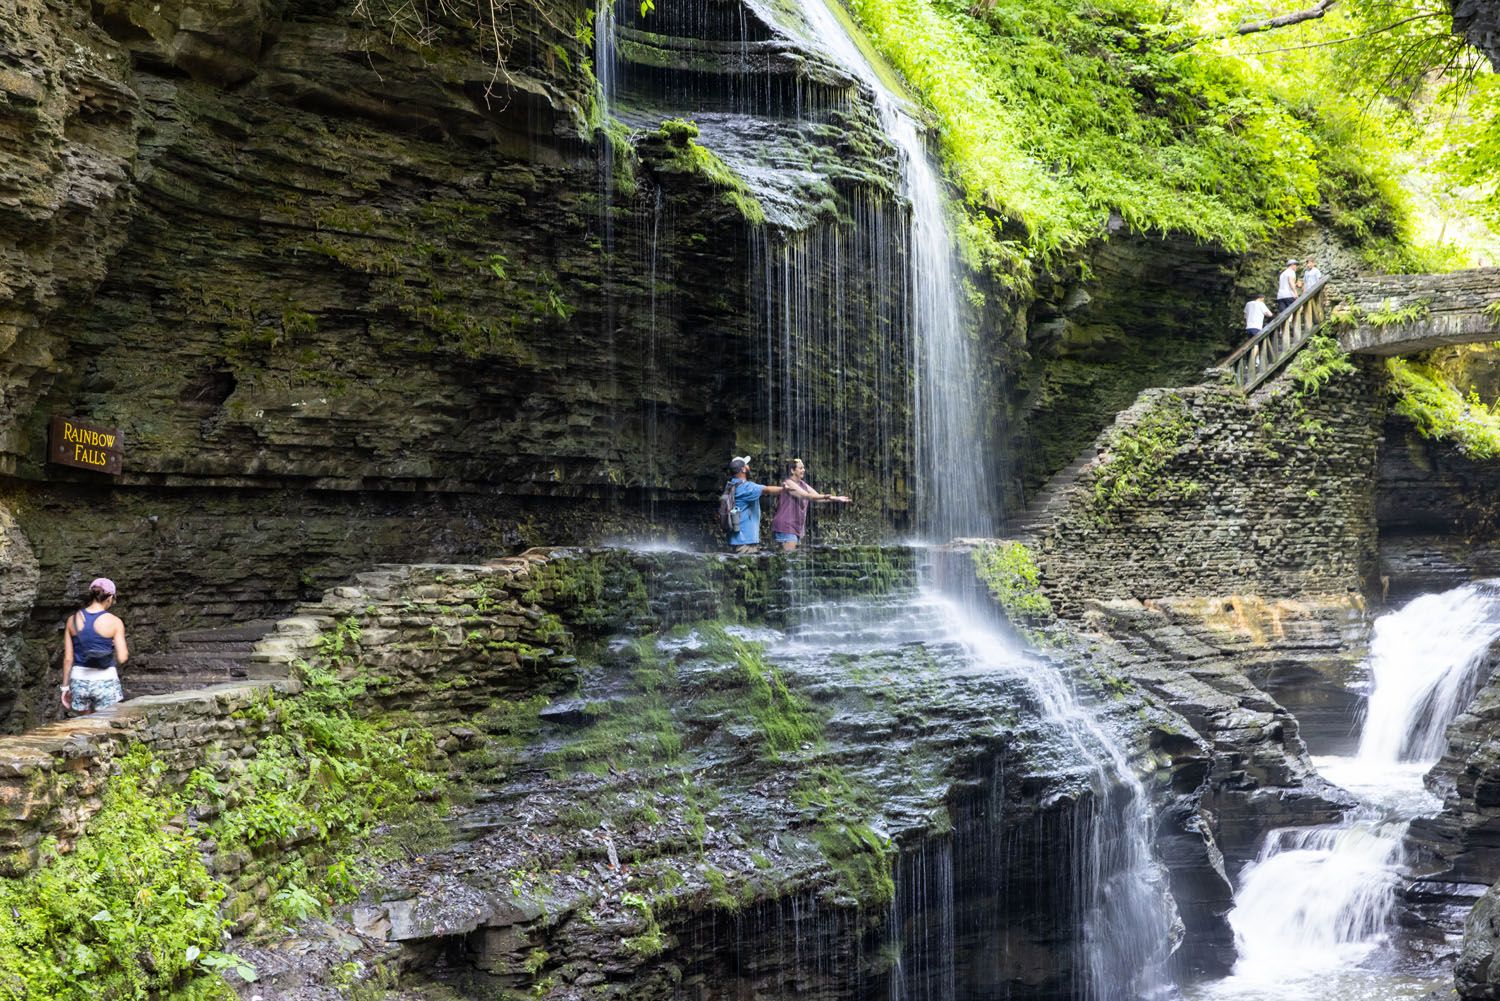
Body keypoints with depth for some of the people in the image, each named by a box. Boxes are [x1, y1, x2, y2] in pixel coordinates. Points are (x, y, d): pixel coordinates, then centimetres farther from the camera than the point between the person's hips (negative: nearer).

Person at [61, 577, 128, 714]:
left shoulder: (73, 620, 0)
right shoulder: (114, 622, -9)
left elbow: (68, 658, 2)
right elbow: (122, 658, -11)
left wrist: (65, 686, 11)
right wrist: (126, 651, 11)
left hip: (79, 680, 3)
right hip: (105, 681, -3)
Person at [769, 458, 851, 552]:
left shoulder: (803, 484, 14)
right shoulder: (788, 483, -12)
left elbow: (816, 495, 12)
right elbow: (806, 495, -23)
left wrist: (837, 499, 3)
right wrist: (825, 497, -33)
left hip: (796, 526, 9)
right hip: (786, 525, -9)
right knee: (789, 554, -15)